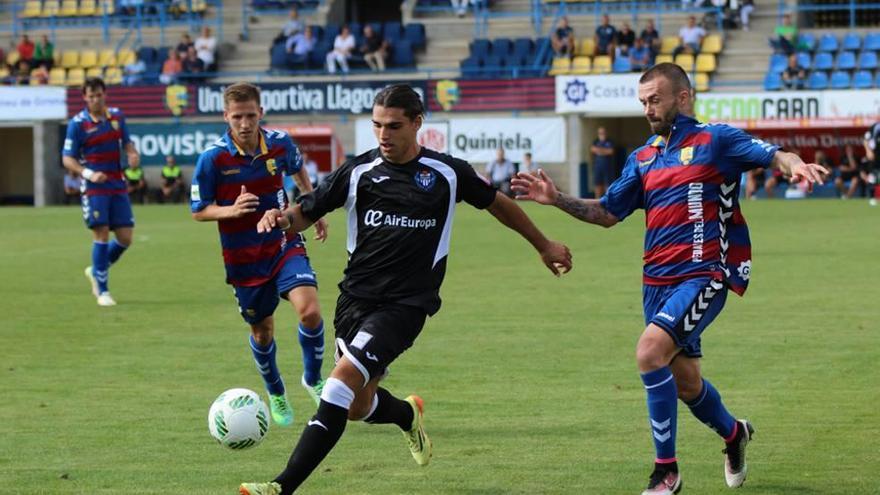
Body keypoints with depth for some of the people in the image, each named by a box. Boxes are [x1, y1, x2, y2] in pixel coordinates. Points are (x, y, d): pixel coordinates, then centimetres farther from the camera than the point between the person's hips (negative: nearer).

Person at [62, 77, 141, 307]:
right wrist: (88, 174, -20)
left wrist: (133, 154, -4)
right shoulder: (77, 123, -7)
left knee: (125, 237, 2)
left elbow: (126, 143, 19)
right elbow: (67, 159, -5)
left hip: (118, 186, 5)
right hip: (94, 187, -5)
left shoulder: (117, 116, 6)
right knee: (101, 234, -10)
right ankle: (102, 291, 0)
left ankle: (96, 271, 27)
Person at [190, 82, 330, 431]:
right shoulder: (213, 158, -16)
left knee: (309, 311, -20)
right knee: (262, 330, 11)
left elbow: (298, 173, 17)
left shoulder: (280, 144, -7)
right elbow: (198, 211, -8)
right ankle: (276, 395, 38)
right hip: (244, 258, -1)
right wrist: (232, 210, -26)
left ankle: (313, 379, 5)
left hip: (285, 245, 1)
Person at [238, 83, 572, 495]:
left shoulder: (447, 173, 0)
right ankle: (408, 415, 48)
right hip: (356, 297, 4)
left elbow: (497, 203, 16)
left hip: (406, 303, -4)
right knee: (357, 407, 10)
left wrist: (543, 245, 25)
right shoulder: (358, 171, 1)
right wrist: (282, 219, -19)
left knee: (344, 379, -21)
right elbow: (307, 212, 5)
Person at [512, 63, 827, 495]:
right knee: (683, 381, 13)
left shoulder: (715, 141, -2)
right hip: (657, 280, 7)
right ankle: (733, 434, 44)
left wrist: (795, 165, -37)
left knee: (650, 350, -25)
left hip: (704, 275, -7)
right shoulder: (643, 158, 16)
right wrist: (556, 199, 9)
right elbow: (607, 213, 21)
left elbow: (772, 155, -15)